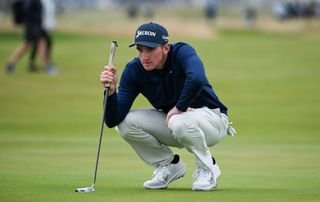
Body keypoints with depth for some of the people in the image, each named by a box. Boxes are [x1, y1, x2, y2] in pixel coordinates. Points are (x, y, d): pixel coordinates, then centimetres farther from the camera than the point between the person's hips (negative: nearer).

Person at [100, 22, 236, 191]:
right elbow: (113, 120, -19)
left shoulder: (182, 52, -24)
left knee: (179, 122, -38)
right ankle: (169, 165, 5)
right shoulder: (133, 71, -13)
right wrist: (111, 91, -35)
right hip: (171, 119, 5)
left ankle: (207, 169, -9)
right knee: (125, 122, -16)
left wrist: (180, 107, -34)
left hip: (210, 117, -5)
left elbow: (197, 80, -48)